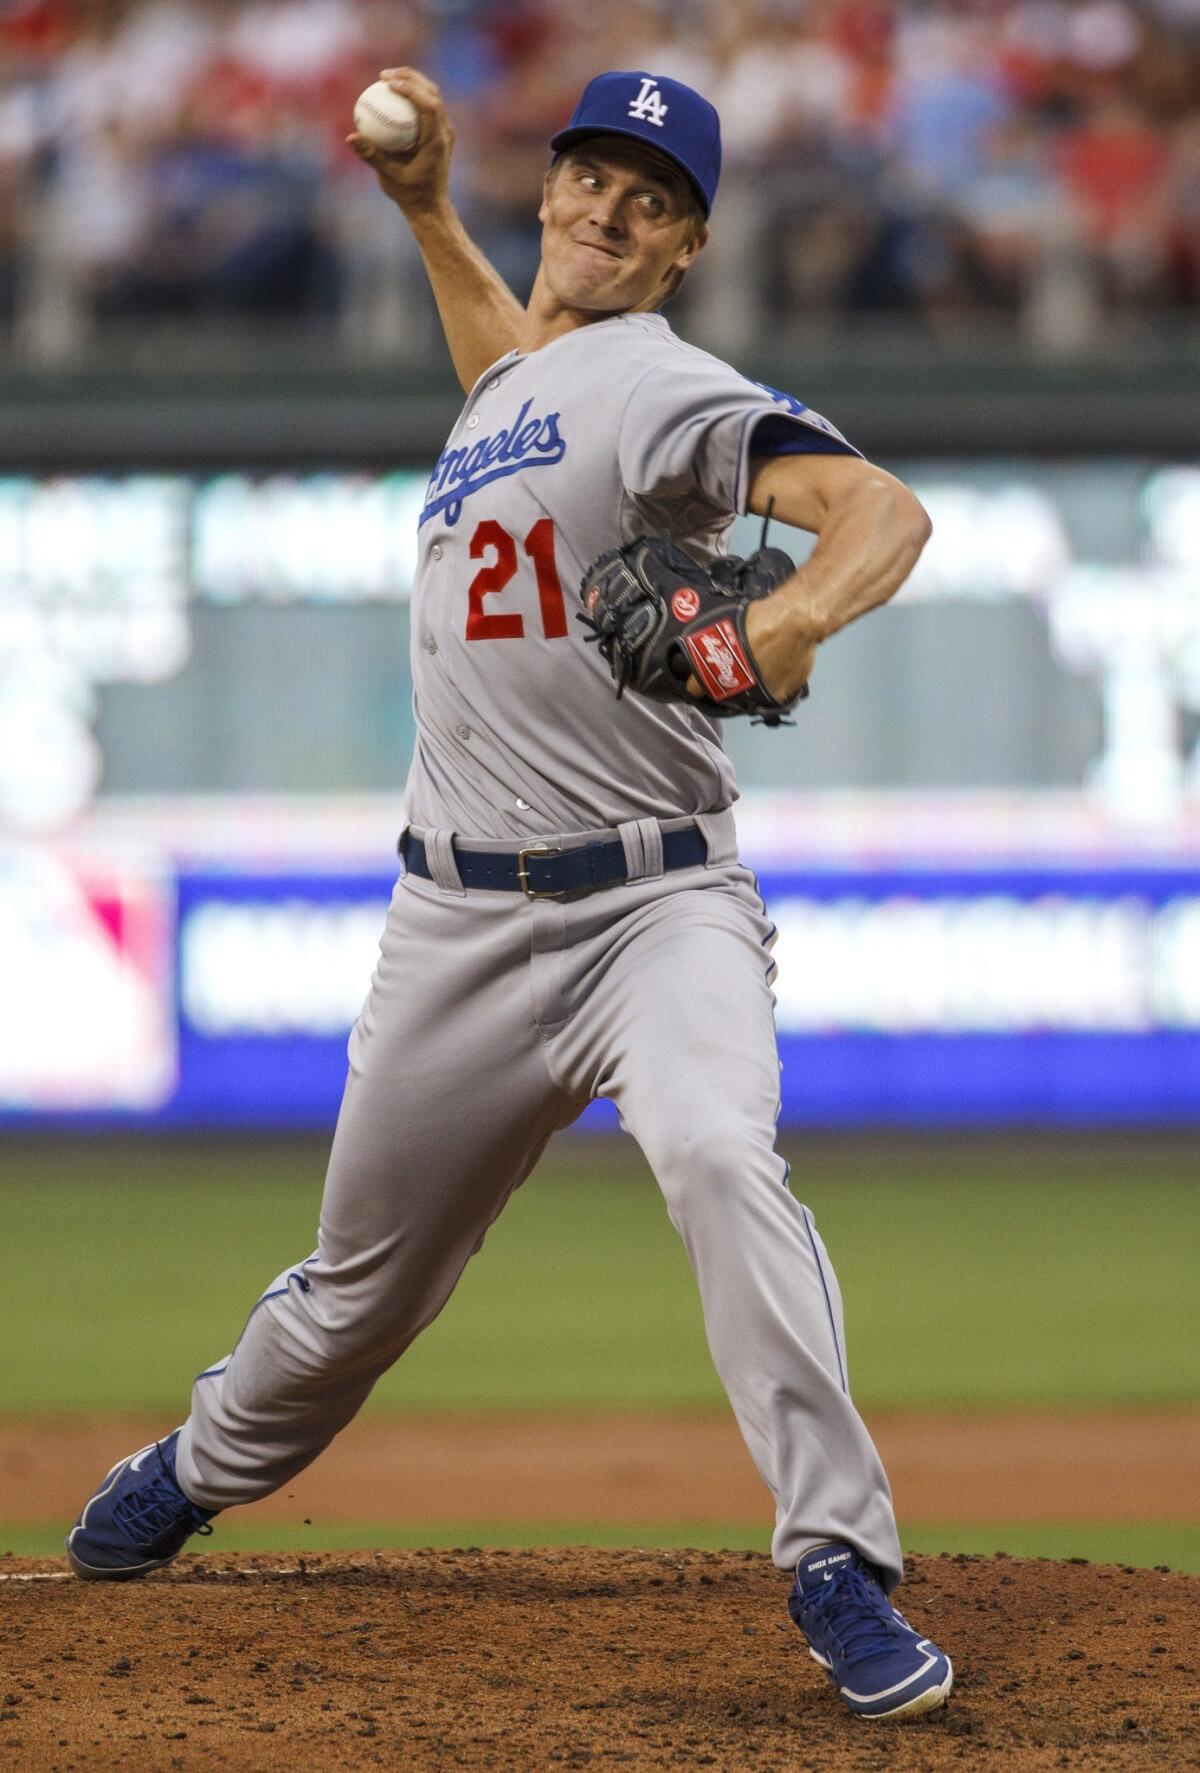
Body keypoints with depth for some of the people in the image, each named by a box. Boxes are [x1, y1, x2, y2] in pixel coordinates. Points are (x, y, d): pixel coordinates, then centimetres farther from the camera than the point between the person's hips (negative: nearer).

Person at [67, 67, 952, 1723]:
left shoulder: (664, 388, -10)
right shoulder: (516, 374, 15)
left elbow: (879, 503, -27)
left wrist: (793, 618, -48)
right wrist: (427, 207, 33)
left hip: (658, 904, -6)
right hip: (465, 930, 6)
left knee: (720, 1155, -33)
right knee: (365, 1277, 15)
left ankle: (842, 1568, -30)